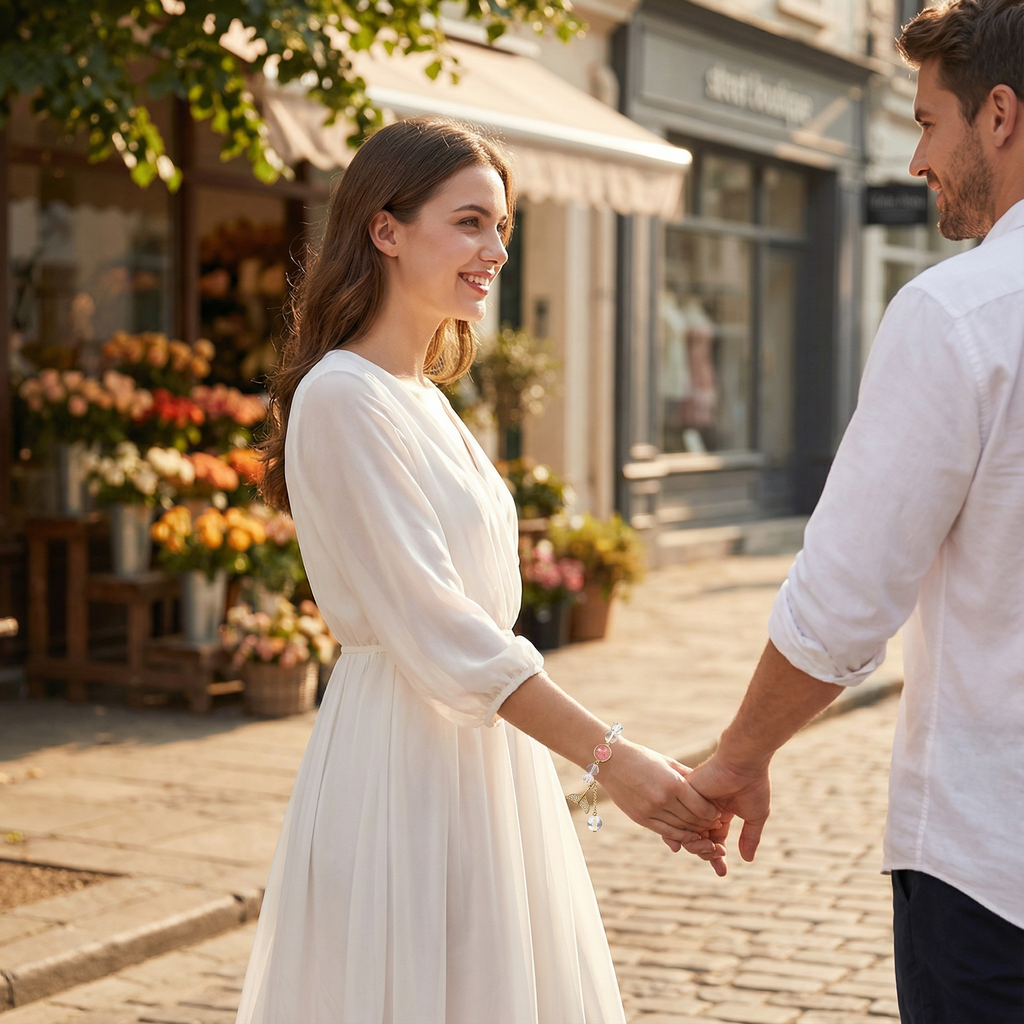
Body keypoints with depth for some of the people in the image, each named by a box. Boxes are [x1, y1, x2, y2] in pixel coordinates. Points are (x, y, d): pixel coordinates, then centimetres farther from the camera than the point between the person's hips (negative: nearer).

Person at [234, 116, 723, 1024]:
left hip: (481, 742, 9)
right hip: (406, 753, -9)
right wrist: (608, 756, -23)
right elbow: (437, 630, -21)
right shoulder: (343, 397, -15)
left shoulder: (422, 398, 14)